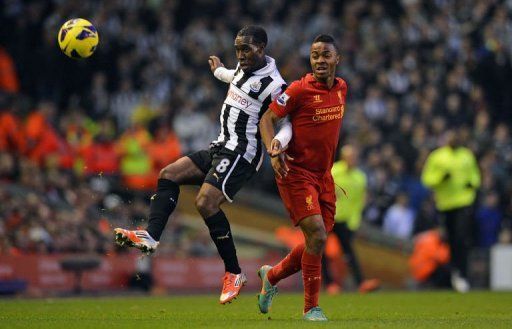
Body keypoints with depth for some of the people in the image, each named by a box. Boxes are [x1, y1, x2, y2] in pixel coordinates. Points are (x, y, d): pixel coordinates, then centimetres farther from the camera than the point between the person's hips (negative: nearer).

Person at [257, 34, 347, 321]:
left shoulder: (341, 88, 6)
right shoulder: (300, 89, -14)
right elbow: (268, 118, -10)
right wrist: (273, 150, -25)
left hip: (324, 175, 7)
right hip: (296, 172, -7)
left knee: (318, 241, 9)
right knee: (317, 235, -17)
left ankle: (272, 276, 34)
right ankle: (311, 307, -5)